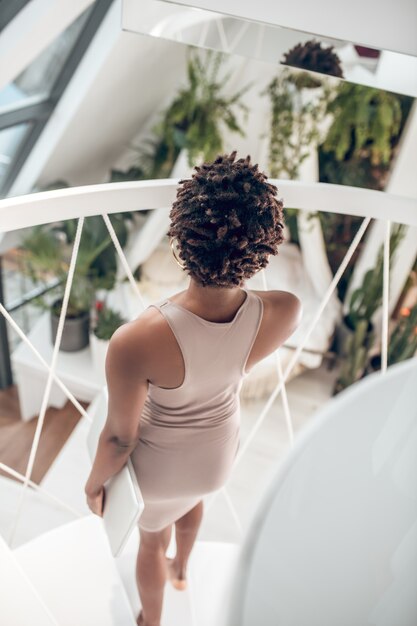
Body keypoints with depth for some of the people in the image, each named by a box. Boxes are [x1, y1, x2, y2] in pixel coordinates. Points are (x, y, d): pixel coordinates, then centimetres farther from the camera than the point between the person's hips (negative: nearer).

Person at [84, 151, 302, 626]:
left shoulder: (134, 342, -43)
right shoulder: (285, 313, -32)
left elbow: (119, 437, -24)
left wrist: (95, 482, -4)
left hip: (160, 464, -3)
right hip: (219, 449, 4)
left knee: (152, 538, 31)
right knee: (192, 497, 40)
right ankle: (181, 571, 73)